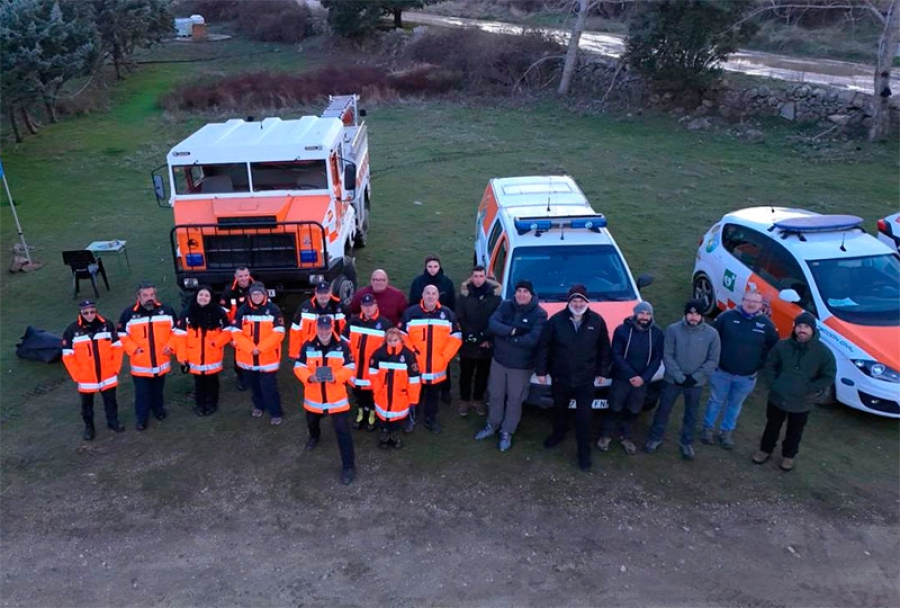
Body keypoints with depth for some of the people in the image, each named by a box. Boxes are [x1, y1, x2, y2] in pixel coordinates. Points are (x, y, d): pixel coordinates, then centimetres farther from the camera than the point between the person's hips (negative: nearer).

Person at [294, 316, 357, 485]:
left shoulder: (342, 347, -10)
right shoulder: (307, 347, -6)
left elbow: (350, 368, -11)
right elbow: (299, 367, -8)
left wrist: (335, 376, -29)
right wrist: (309, 377, -28)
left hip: (337, 397, -3)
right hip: (313, 396, 3)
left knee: (343, 430, -6)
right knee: (312, 422, 30)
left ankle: (348, 466, 4)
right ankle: (314, 437, 67)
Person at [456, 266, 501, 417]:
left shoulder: (494, 293, -4)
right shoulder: (465, 293, -4)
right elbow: (460, 318, -7)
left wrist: (487, 338, -9)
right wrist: (474, 337, -13)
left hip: (487, 344, 1)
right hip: (468, 343, 0)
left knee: (483, 374, 14)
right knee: (466, 374, 11)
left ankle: (479, 399, 31)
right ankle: (464, 400, 27)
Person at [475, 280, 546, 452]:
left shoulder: (539, 314, -14)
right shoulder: (506, 306, -2)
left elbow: (533, 339, -26)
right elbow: (492, 324, -15)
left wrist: (506, 337, -20)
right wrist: (512, 331, -28)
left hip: (522, 365, -4)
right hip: (498, 360, 4)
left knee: (514, 400, 10)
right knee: (496, 396, 18)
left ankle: (507, 433, 26)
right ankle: (492, 426, 37)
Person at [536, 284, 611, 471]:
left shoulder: (597, 321, -6)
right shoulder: (556, 320, -10)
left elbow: (604, 348, 4)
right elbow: (543, 346, -3)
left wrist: (603, 371, 4)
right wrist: (541, 370, -3)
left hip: (586, 379, -1)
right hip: (560, 376, 1)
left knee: (584, 416, 0)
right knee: (559, 408, 21)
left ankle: (584, 453, 13)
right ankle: (558, 434, 48)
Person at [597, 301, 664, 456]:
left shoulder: (657, 333, -2)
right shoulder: (622, 330, -10)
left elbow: (657, 359, -1)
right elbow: (616, 355, -10)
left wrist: (643, 377, -13)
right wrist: (631, 375, -17)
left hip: (642, 380, 2)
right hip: (621, 378, -2)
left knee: (633, 410, 13)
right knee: (615, 408, 3)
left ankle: (626, 437, 31)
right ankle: (606, 435, 22)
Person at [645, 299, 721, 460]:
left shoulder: (711, 334, -10)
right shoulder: (673, 329, -14)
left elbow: (713, 360, -6)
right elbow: (667, 356, -11)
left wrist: (695, 377, -13)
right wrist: (679, 377, -17)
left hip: (696, 382, 1)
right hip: (673, 380, -1)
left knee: (691, 413, 17)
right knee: (663, 409, 12)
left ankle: (687, 443, 35)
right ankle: (656, 438, 31)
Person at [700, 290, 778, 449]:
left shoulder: (766, 324, -6)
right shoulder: (727, 316, -11)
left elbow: (774, 347, 6)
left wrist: (761, 364, 0)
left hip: (747, 377, 2)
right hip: (721, 371, -1)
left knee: (735, 405, 18)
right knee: (716, 401, 14)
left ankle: (727, 432, 34)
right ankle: (708, 428, 31)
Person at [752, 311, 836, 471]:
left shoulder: (823, 352, -12)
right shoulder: (782, 345, -8)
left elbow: (828, 376, -5)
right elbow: (769, 365, 2)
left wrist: (810, 389, -14)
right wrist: (773, 384, -9)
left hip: (802, 402, -1)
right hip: (777, 397, 1)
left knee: (795, 431, 18)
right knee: (772, 426, 18)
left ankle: (788, 455, 39)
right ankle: (765, 450, 38)